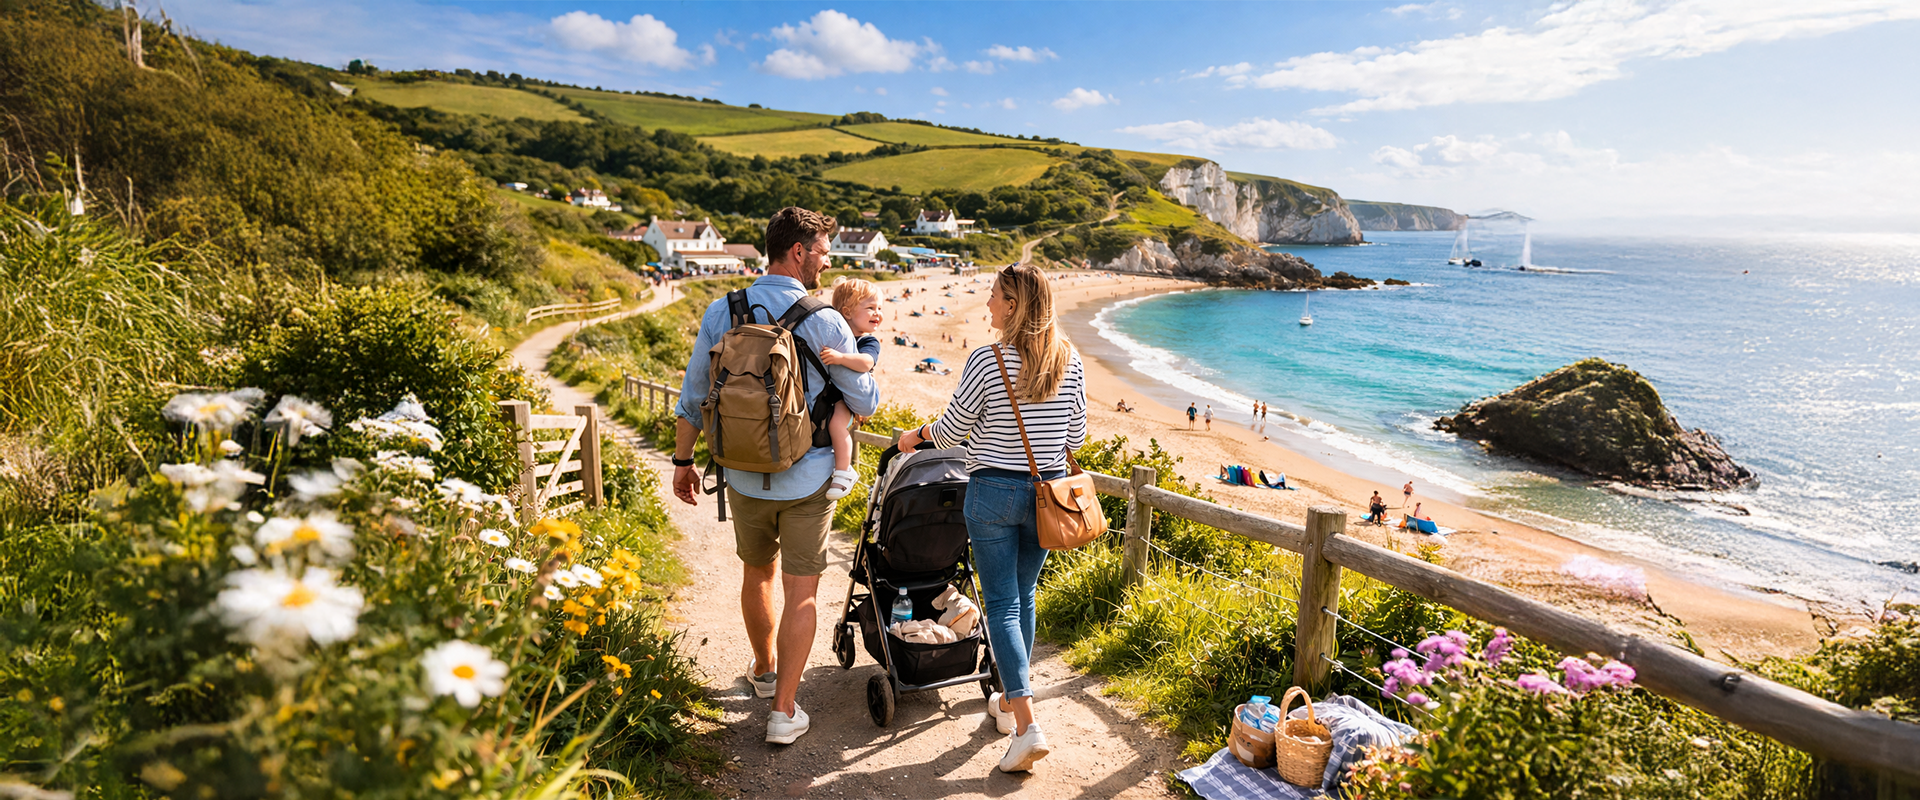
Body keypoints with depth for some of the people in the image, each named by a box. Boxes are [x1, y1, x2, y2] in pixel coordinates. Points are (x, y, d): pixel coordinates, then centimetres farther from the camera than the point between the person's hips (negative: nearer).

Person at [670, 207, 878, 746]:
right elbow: (865, 403, -5)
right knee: (801, 593, 8)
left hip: (745, 477, 4)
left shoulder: (722, 313, -3)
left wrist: (683, 461, 14)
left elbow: (692, 399, 3)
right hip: (807, 479, -4)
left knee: (756, 573, 24)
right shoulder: (824, 322, -14)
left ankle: (764, 670, 45)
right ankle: (784, 711, 12)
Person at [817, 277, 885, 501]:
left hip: (846, 399, -5)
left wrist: (841, 357, -43)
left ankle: (844, 471, -16)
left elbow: (866, 362, -28)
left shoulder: (869, 342, -4)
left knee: (837, 422, -32)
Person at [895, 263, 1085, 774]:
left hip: (994, 491, -5)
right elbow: (1076, 437, 6)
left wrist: (917, 434, 15)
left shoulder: (987, 361, -15)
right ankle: (1008, 703, 33)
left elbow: (952, 429, -6)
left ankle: (1027, 725, -1)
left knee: (1002, 604, 3)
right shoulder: (1069, 361, -2)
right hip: (1047, 492, 5)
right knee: (1023, 597, 19)